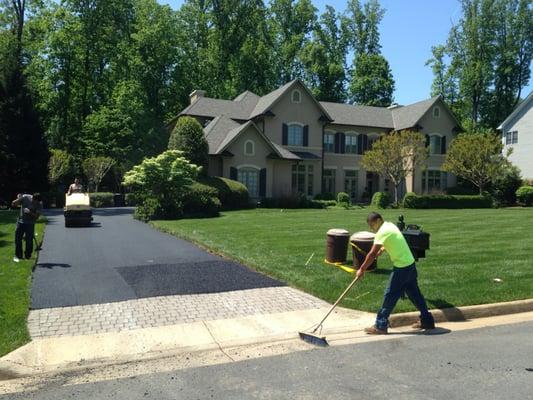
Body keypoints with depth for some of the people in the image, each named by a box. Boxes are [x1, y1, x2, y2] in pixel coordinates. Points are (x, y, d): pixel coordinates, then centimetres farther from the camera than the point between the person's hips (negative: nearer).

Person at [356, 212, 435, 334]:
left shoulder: (383, 232, -17)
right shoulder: (390, 225, 10)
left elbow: (372, 254, -18)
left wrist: (362, 269, -11)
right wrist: (380, 251, 16)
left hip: (402, 267, -9)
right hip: (410, 264, 9)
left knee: (390, 295, -2)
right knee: (415, 294, 17)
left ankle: (380, 326, 5)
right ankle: (427, 321, 27)